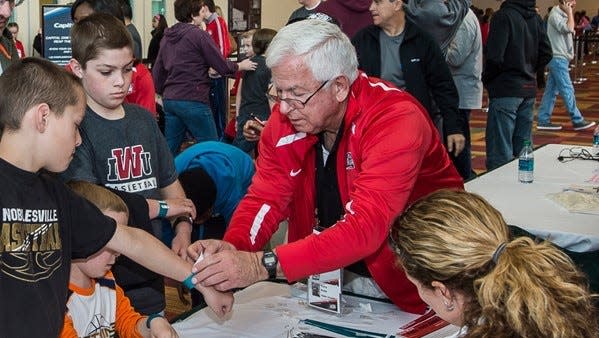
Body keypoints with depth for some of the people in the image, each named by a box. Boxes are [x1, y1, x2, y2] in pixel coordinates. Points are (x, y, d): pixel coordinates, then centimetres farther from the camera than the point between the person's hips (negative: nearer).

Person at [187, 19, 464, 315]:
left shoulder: (396, 119, -27)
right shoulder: (287, 116, -8)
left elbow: (364, 227, -36)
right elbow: (265, 198, -4)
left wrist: (262, 265, -44)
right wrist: (232, 247, -26)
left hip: (408, 282, -3)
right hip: (331, 271, 4)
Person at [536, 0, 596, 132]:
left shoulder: (563, 14, 15)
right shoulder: (555, 14, -14)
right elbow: (569, 29, -25)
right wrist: (570, 13, -16)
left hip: (559, 58, 10)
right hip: (557, 58, -10)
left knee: (551, 90, 8)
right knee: (567, 90, -5)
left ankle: (543, 121, 10)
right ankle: (577, 121, -2)